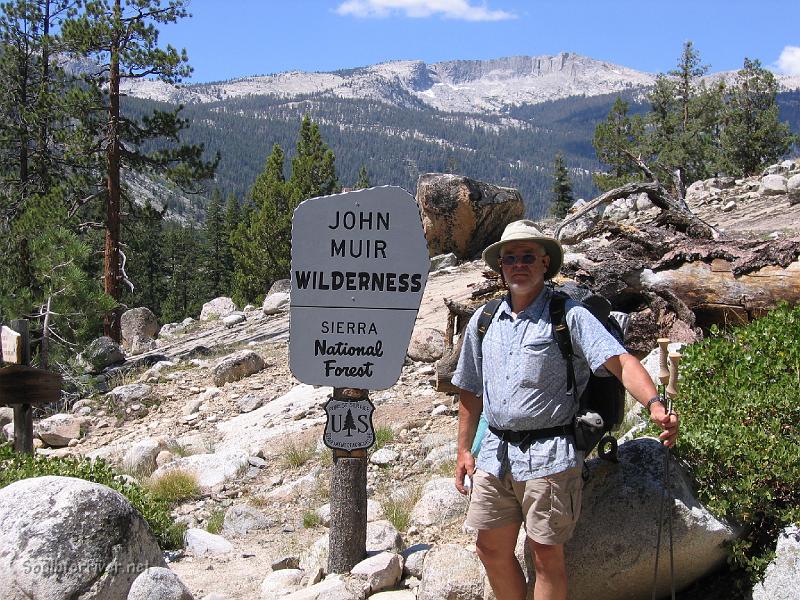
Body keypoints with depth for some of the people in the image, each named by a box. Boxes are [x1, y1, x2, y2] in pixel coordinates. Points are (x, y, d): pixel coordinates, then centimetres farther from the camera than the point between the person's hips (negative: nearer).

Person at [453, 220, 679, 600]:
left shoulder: (569, 316, -5)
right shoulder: (483, 321, 11)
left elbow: (620, 362, -18)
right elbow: (471, 391, 18)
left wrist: (655, 405, -35)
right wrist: (464, 450, 15)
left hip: (549, 455, -5)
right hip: (495, 454, 5)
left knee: (545, 555, 0)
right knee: (491, 549, 11)